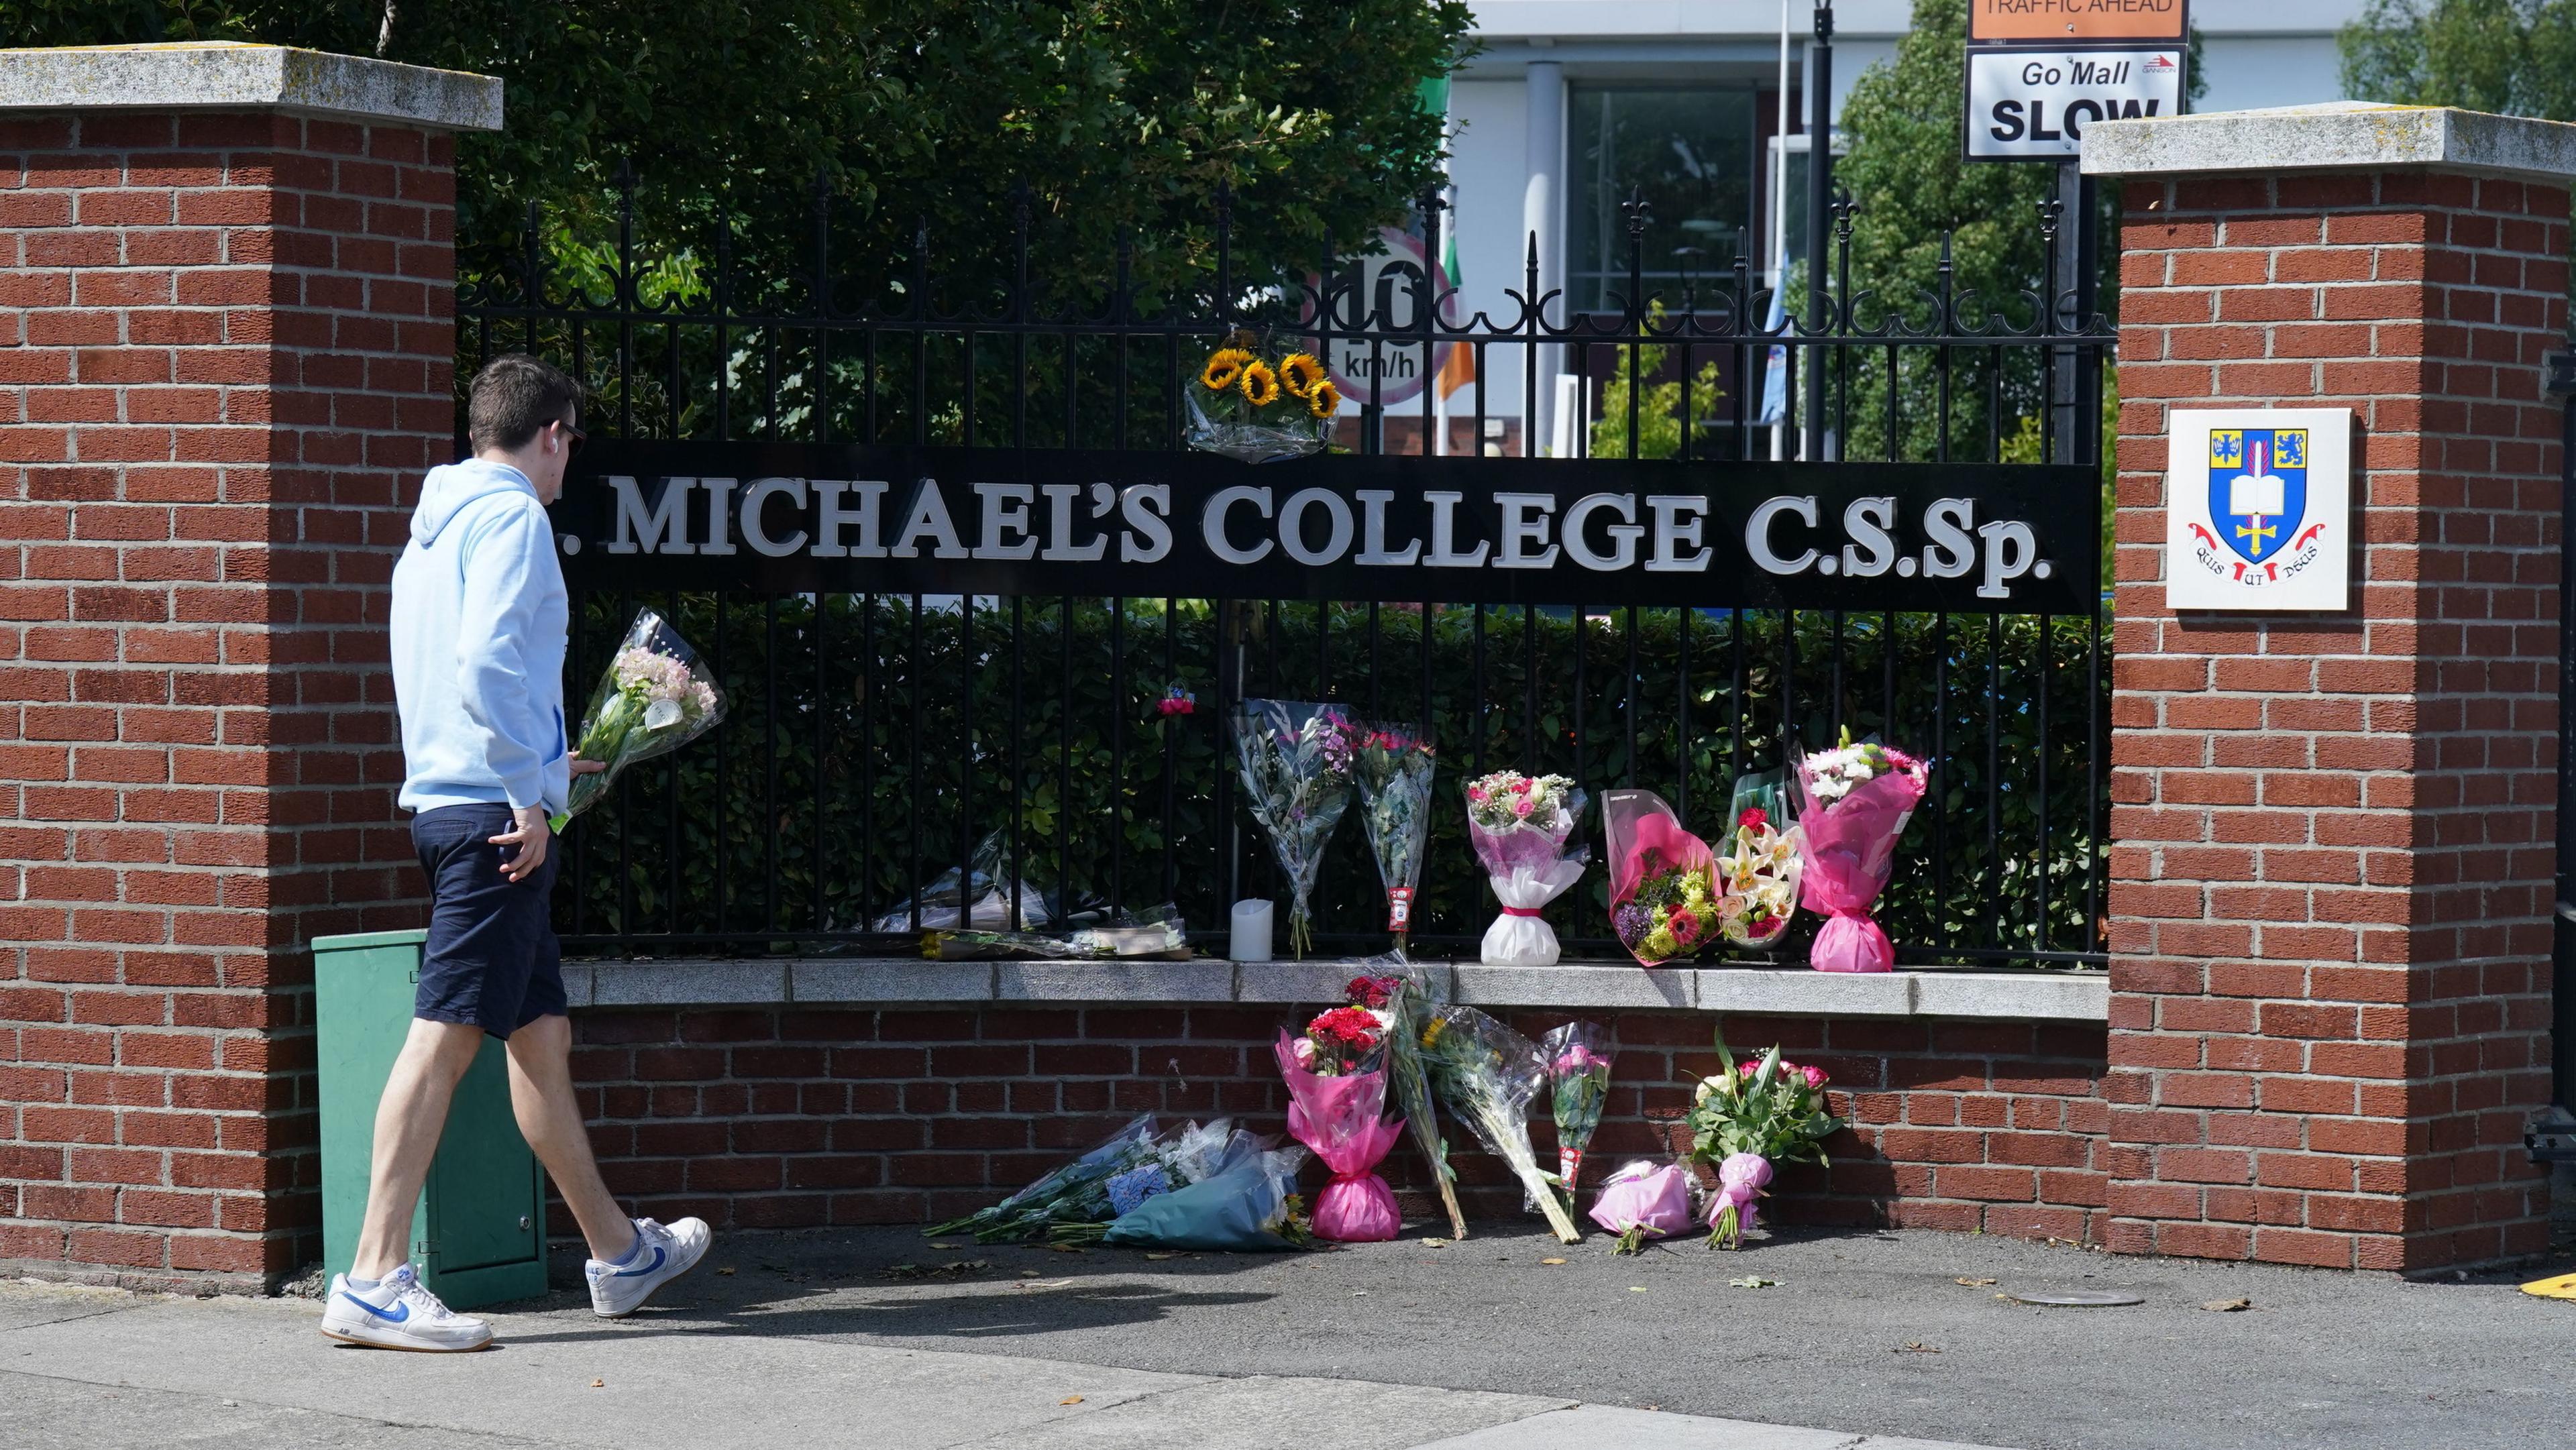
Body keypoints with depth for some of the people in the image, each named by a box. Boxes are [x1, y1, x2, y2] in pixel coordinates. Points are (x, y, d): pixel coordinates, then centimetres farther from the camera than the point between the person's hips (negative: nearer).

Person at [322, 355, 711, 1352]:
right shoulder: (511, 518, -8)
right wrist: (529, 794, -18)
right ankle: (373, 1283, -17)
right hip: (492, 808, -10)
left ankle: (619, 1254, 27)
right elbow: (488, 663, -21)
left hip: (448, 804, 10)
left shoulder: (437, 528, 21)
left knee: (542, 1034, 17)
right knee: (447, 1034, -13)